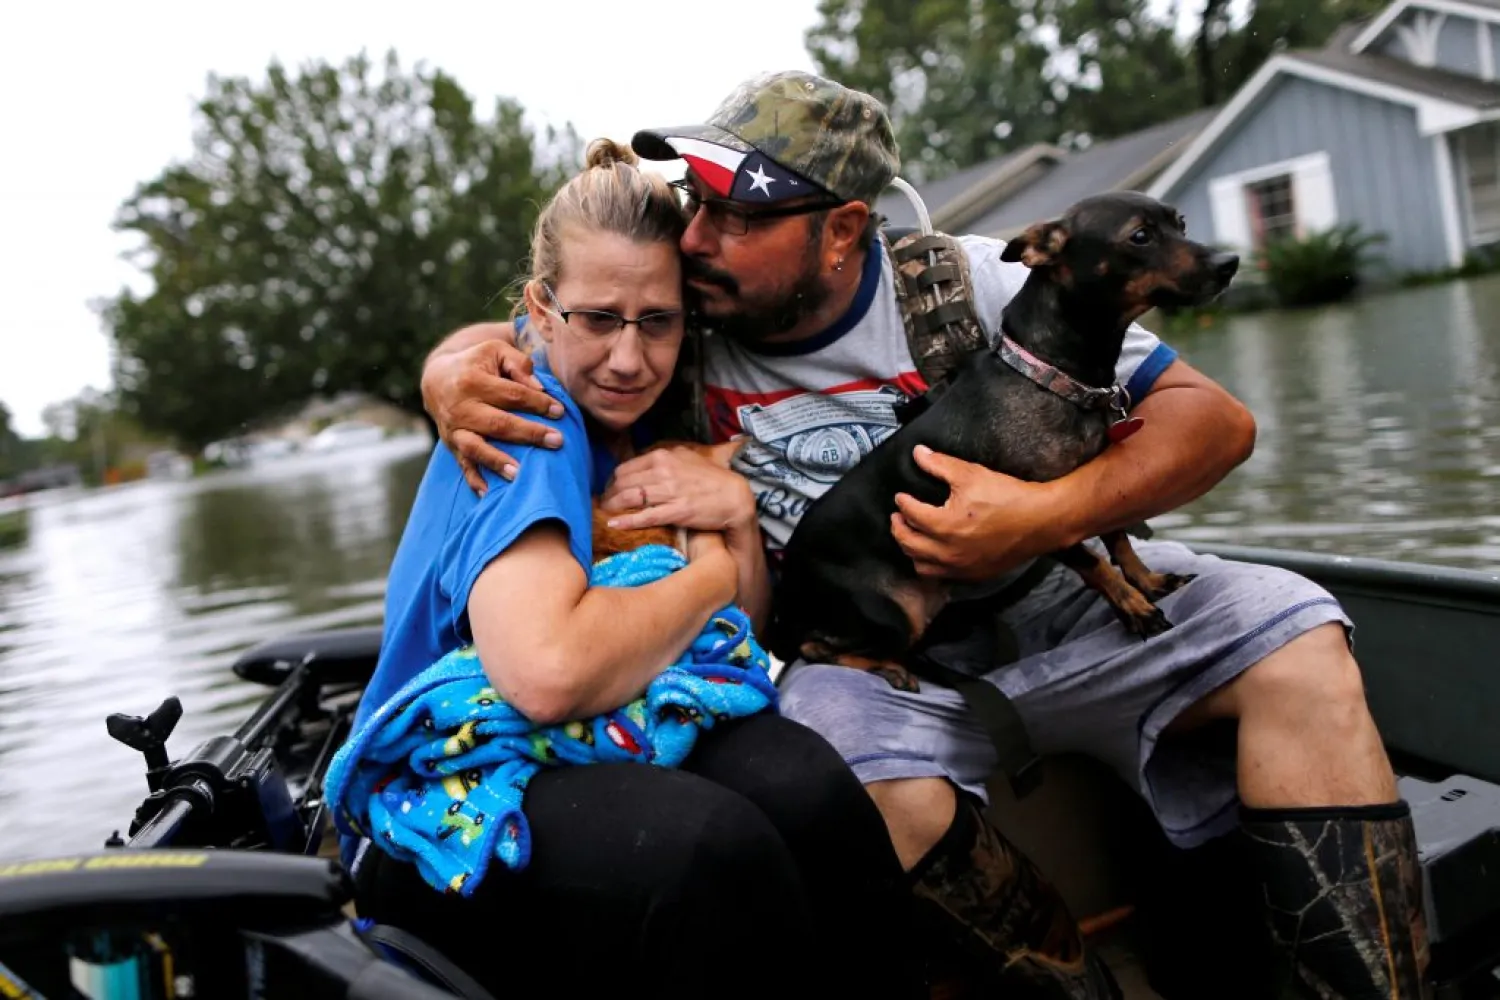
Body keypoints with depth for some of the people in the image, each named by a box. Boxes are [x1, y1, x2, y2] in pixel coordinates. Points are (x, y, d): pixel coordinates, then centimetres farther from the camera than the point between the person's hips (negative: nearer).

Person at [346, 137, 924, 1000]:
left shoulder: (641, 425, 7)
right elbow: (547, 671, -34)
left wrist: (737, 515, -9)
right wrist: (707, 574, -16)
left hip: (595, 760, 6)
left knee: (799, 783, -25)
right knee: (713, 846, -33)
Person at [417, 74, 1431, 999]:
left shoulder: (963, 284, -10)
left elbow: (1216, 418, -9)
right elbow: (499, 339, 9)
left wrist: (1046, 515, -26)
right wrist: (453, 368, -17)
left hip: (1053, 600, 1)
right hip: (869, 664, 0)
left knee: (1293, 638, -21)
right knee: (863, 775, -34)